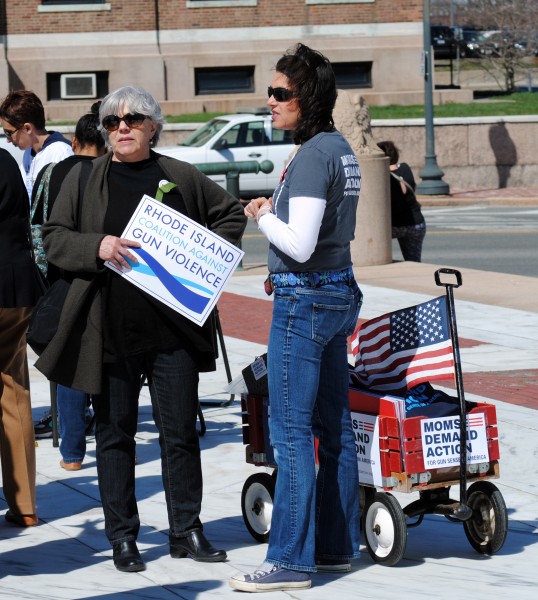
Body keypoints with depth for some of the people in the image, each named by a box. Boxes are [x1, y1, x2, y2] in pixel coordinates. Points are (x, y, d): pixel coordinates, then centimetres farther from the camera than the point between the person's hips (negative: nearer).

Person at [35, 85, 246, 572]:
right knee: (115, 434, 4)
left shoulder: (181, 177, 8)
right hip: (109, 330, 0)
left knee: (180, 432, 4)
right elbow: (54, 239, 2)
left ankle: (186, 531, 15)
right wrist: (97, 247, -15)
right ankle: (122, 537, 12)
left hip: (172, 328, 1)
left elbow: (231, 213, 20)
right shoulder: (84, 178, 6)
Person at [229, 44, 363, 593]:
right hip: (338, 291, 10)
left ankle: (291, 561, -5)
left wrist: (263, 217, -7)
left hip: (304, 300, -10)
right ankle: (337, 545, 20)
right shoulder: (340, 149, 11)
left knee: (290, 431, -6)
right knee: (333, 428, 14)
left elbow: (299, 243, -24)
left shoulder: (312, 156, -18)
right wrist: (283, 272, 21)